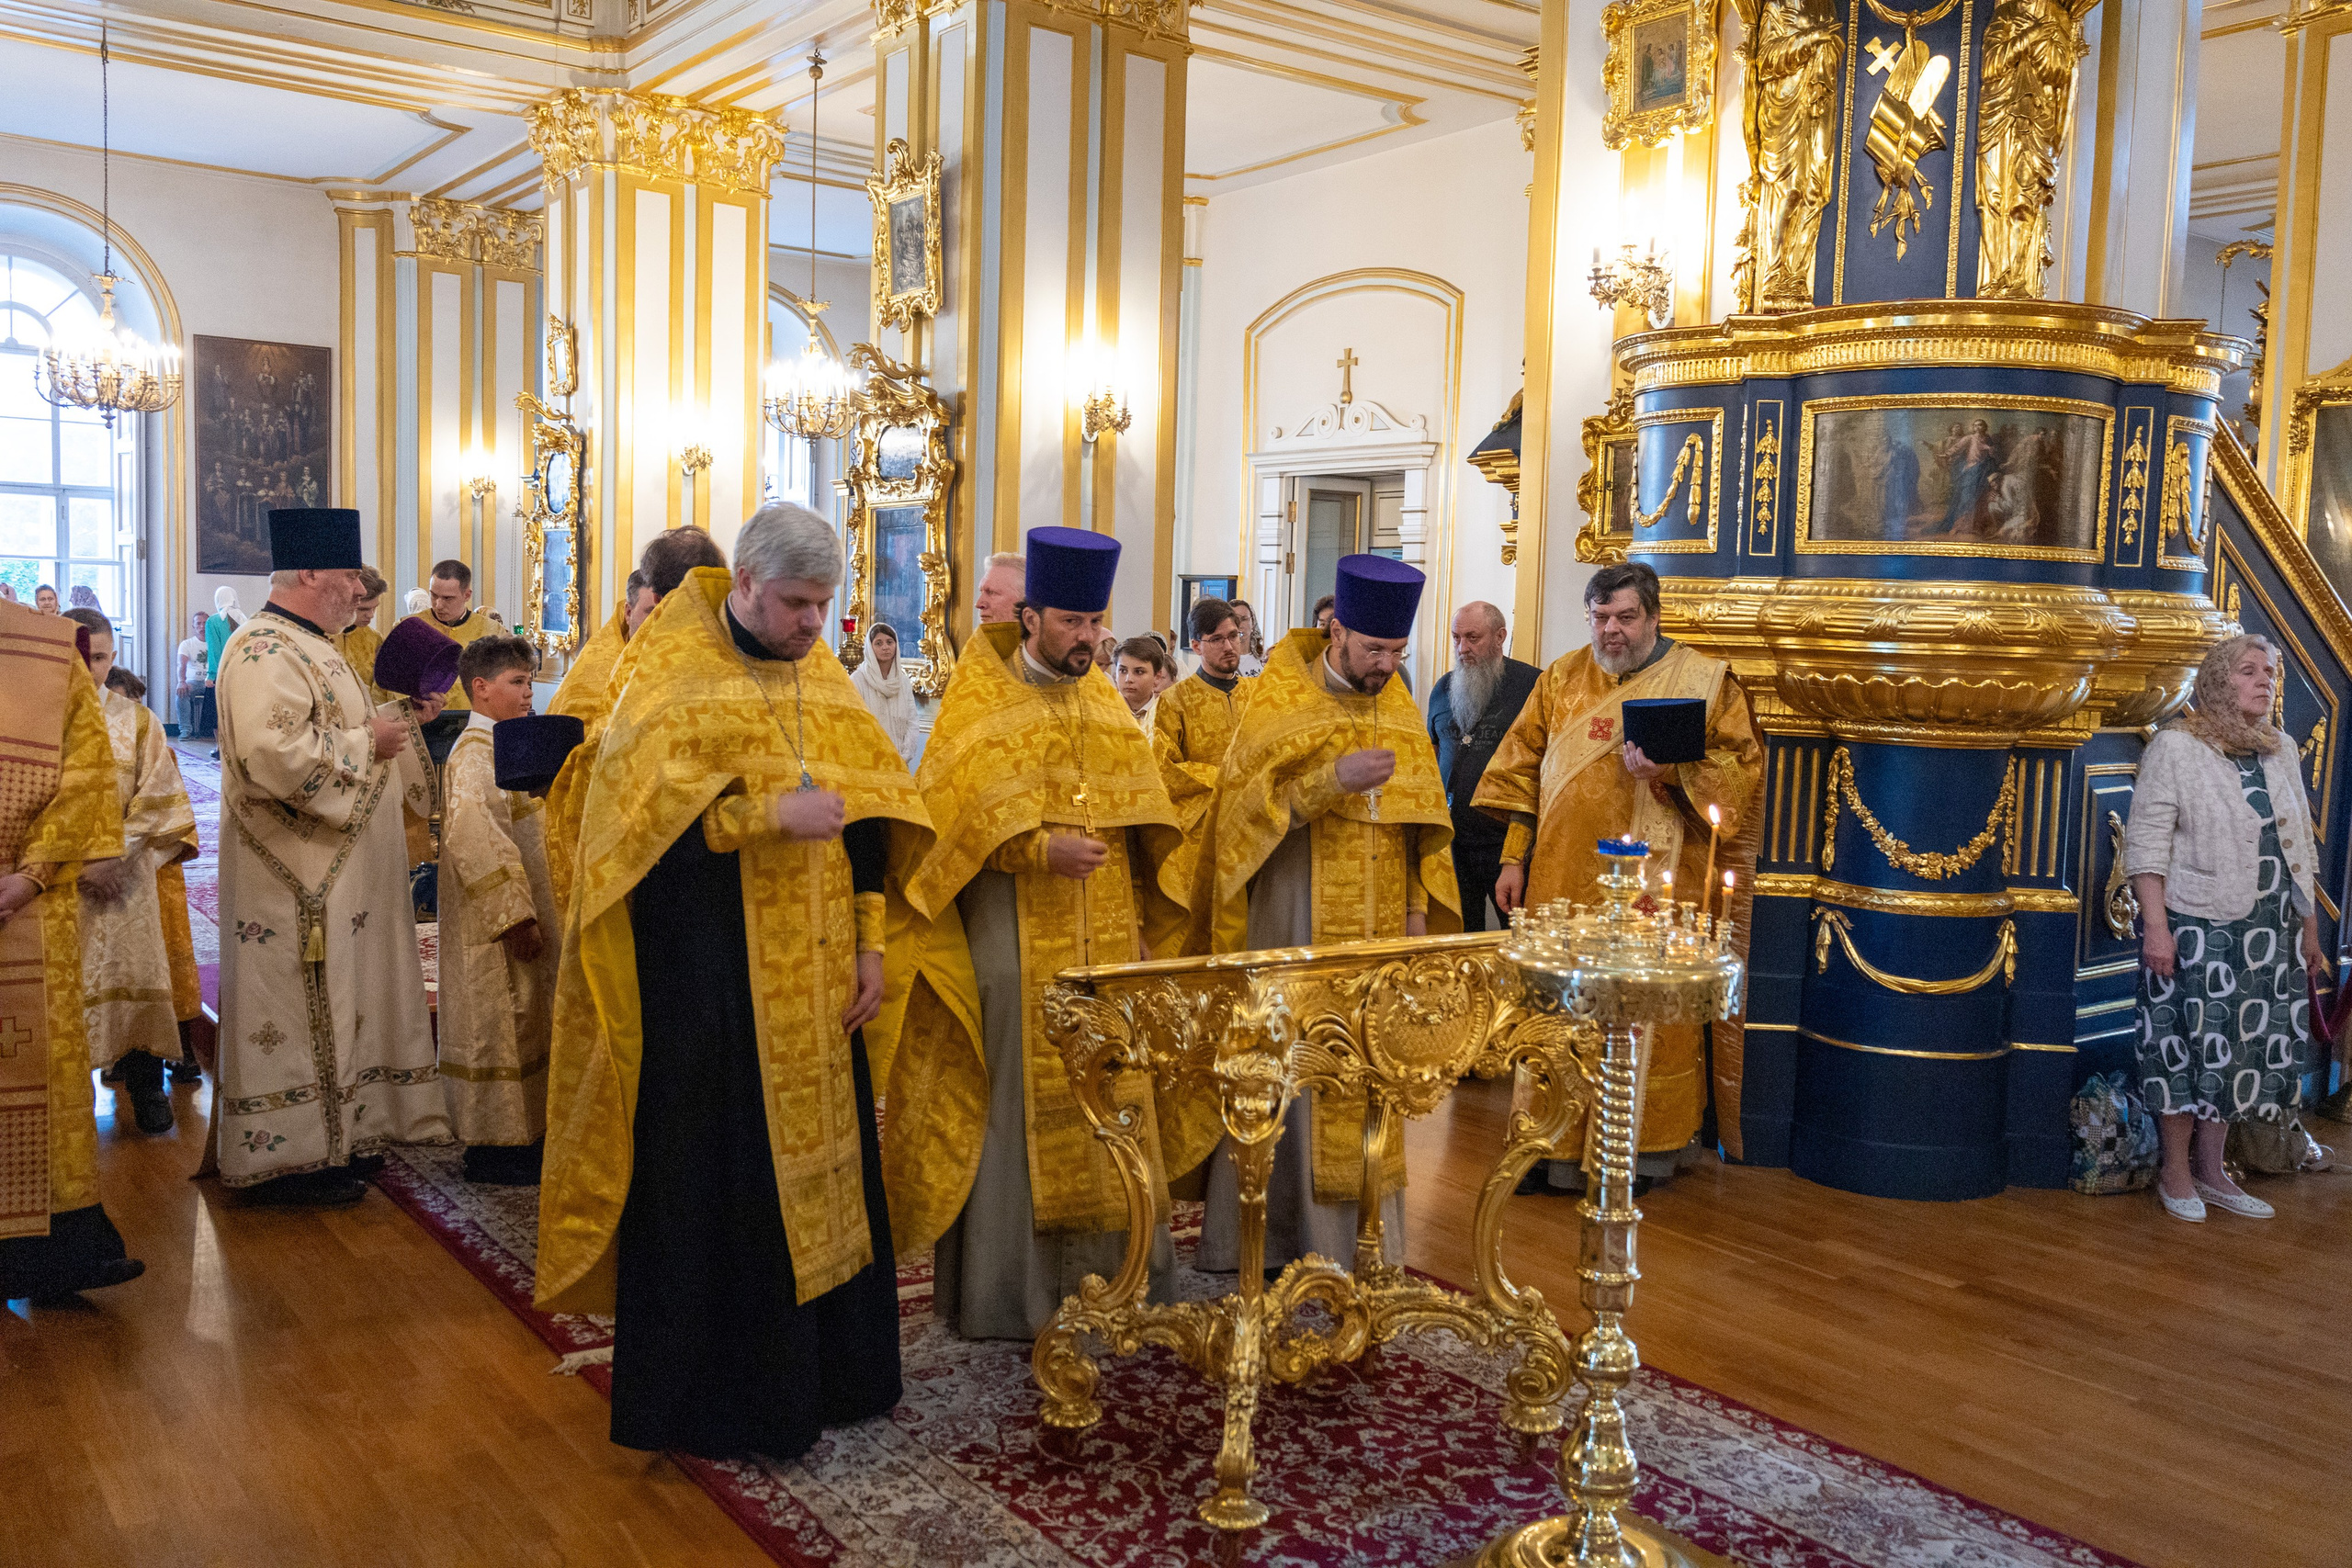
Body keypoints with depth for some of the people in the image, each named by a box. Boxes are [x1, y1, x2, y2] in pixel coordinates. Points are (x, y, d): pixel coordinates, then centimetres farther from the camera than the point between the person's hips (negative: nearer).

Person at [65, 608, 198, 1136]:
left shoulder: (136, 722, 6)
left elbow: (158, 799, 1)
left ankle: (147, 1088, 10)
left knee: (133, 977, 1)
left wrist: (111, 855, -11)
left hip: (123, 880, 1)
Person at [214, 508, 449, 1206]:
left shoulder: (305, 645, 16)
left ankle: (325, 1138, 24)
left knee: (330, 1010, 15)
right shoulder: (264, 652, -17)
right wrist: (367, 743, -19)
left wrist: (378, 724, 13)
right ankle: (288, 1156, 5)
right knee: (295, 1013, -3)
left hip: (336, 873, 11)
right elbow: (275, 755, -30)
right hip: (301, 883, -11)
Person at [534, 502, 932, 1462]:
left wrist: (868, 944, 6)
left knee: (819, 1165, 10)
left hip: (810, 982, 6)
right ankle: (710, 1397, 15)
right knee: (713, 1181, 0)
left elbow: (864, 816, 12)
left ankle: (821, 1373, 24)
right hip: (703, 978, -5)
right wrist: (771, 815, -22)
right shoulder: (675, 678, -7)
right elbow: (639, 816, -17)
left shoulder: (824, 681, 10)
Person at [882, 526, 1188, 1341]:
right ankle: (1008, 1291, 9)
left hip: (1105, 946, 6)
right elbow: (952, 817, -12)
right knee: (1019, 1110, -1)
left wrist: (1139, 927, 10)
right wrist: (1042, 849, -23)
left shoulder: (1105, 706, 12)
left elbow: (1140, 819, 16)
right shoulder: (979, 705, -4)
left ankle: (1105, 1267, 22)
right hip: (1015, 948, -5)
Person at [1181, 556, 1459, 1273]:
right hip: (1293, 924, -5)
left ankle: (1365, 1235, 18)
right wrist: (1335, 778, -25)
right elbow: (1249, 803, -13)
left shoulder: (1398, 705, 10)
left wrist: (1418, 905, 6)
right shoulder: (1278, 700, -5)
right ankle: (1266, 1235, 8)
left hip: (1377, 930, 5)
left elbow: (1420, 812, 14)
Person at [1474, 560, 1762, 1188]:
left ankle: (1651, 1147, 17)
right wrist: (1514, 859, 6)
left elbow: (1742, 763, -2)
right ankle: (1558, 1146, 16)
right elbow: (1524, 770, 11)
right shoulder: (1562, 679, 10)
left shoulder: (1705, 679, 1)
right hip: (1564, 877, 3)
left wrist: (1670, 772, -19)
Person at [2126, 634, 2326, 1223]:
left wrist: (2310, 929, 15)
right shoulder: (2175, 746, -7)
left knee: (2245, 1045, 9)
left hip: (2272, 928, 6)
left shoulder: (2282, 750, 12)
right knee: (2192, 1045, 1)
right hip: (2197, 925, -6)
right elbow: (2146, 842, -11)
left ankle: (2211, 1171, 21)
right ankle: (2175, 1172, 14)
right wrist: (2155, 925, -17)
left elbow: (2299, 845, 16)